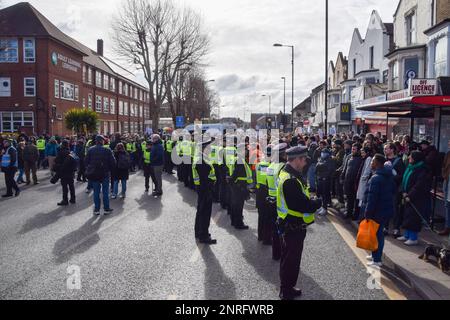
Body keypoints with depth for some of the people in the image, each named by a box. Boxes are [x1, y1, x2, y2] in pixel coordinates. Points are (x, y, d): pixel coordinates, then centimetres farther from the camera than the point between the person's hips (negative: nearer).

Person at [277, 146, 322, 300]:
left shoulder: (286, 173, 4)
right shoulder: (291, 181, -29)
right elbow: (305, 206, -29)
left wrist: (311, 201, -4)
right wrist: (319, 202, -12)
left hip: (289, 225, 10)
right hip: (294, 228, -10)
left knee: (288, 258, 23)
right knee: (292, 260, 7)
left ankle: (286, 287, 40)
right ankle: (287, 292, 24)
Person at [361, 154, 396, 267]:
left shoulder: (376, 178, -22)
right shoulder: (389, 176, 8)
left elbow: (372, 198, -24)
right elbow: (394, 191, 19)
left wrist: (367, 213, -19)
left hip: (377, 212, -9)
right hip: (387, 209, 9)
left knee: (376, 234, 0)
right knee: (379, 233, 19)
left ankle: (377, 260, 8)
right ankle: (376, 255, 31)